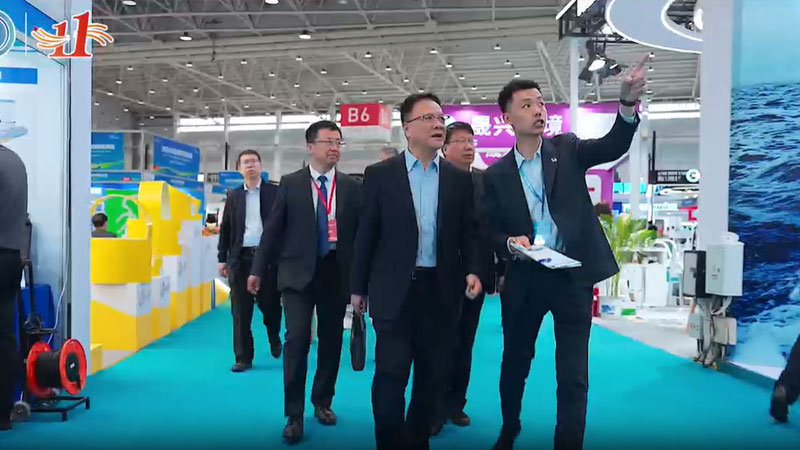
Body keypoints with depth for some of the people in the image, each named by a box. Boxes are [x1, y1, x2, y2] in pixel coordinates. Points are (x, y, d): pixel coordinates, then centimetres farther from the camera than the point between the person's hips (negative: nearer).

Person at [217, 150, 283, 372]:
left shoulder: (275, 192, 4)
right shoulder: (234, 195, 11)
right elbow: (225, 229, 11)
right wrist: (223, 258, 6)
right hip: (241, 259, 2)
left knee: (270, 304, 5)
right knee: (241, 311, 2)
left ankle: (274, 339, 35)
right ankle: (243, 357, 11)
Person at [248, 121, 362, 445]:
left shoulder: (351, 187, 6)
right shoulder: (290, 184, 3)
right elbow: (274, 228, 4)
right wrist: (258, 269, 1)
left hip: (336, 272, 2)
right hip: (298, 272, -2)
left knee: (331, 340, 9)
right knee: (298, 339, -9)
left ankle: (322, 402, 28)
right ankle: (294, 415, 3)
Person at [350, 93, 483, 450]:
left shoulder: (460, 179, 7)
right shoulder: (379, 174, 1)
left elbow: (469, 233, 9)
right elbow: (366, 233, 2)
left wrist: (473, 270, -7)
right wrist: (359, 287, 3)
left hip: (440, 290, 3)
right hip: (394, 289, -2)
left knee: (429, 375, 11)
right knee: (390, 375, -3)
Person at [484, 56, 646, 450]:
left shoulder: (567, 149, 2)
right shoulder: (496, 174, 3)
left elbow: (614, 146, -14)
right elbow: (492, 232, 6)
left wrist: (628, 103, -32)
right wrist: (510, 243, -17)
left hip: (572, 274, -1)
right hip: (524, 278, 2)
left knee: (573, 373, 2)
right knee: (515, 362, 18)